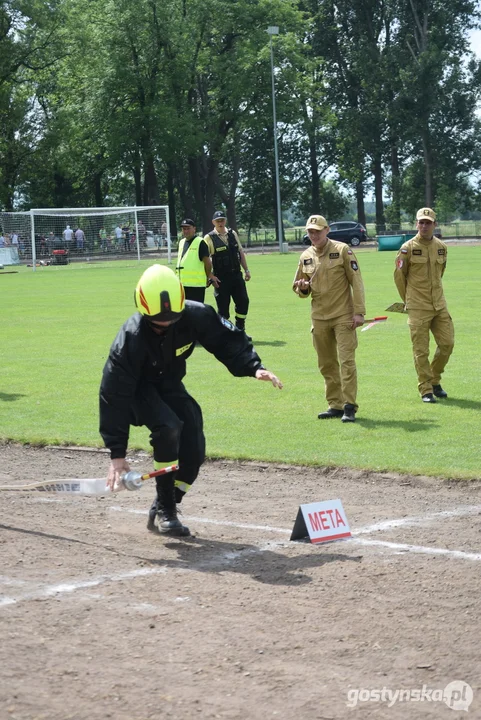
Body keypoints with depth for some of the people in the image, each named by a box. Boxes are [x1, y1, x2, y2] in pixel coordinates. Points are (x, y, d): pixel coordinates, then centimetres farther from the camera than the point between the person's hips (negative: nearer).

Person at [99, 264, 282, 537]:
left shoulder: (196, 316, -25)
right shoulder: (131, 338, -34)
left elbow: (228, 340, -9)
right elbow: (115, 394, -32)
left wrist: (254, 367, -28)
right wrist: (117, 453, -34)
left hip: (170, 385, 5)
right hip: (137, 390, -5)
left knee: (194, 452, -8)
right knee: (168, 427, -32)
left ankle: (162, 513, 12)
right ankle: (165, 509, -19)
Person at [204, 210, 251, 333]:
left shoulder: (233, 234, 9)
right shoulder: (209, 238, -6)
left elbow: (240, 252, 15)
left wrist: (246, 270, 10)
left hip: (236, 275, 5)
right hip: (221, 278, -5)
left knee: (243, 301, 3)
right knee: (223, 305, -2)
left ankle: (240, 331, 17)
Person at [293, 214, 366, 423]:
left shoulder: (342, 250, -4)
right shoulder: (305, 257, 9)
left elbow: (356, 282, -6)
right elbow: (302, 290, 18)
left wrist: (359, 311, -13)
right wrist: (302, 288, -7)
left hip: (343, 316, -5)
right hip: (319, 318, 5)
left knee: (347, 361, -9)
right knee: (326, 365, 9)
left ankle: (349, 407, -9)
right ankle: (335, 405, 17)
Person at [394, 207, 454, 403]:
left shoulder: (441, 247, 6)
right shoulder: (408, 248, -8)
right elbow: (399, 275, 0)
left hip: (439, 304, 5)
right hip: (418, 308, -5)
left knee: (447, 343, 4)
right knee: (421, 350, -3)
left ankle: (434, 381, 24)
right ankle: (426, 390, 5)